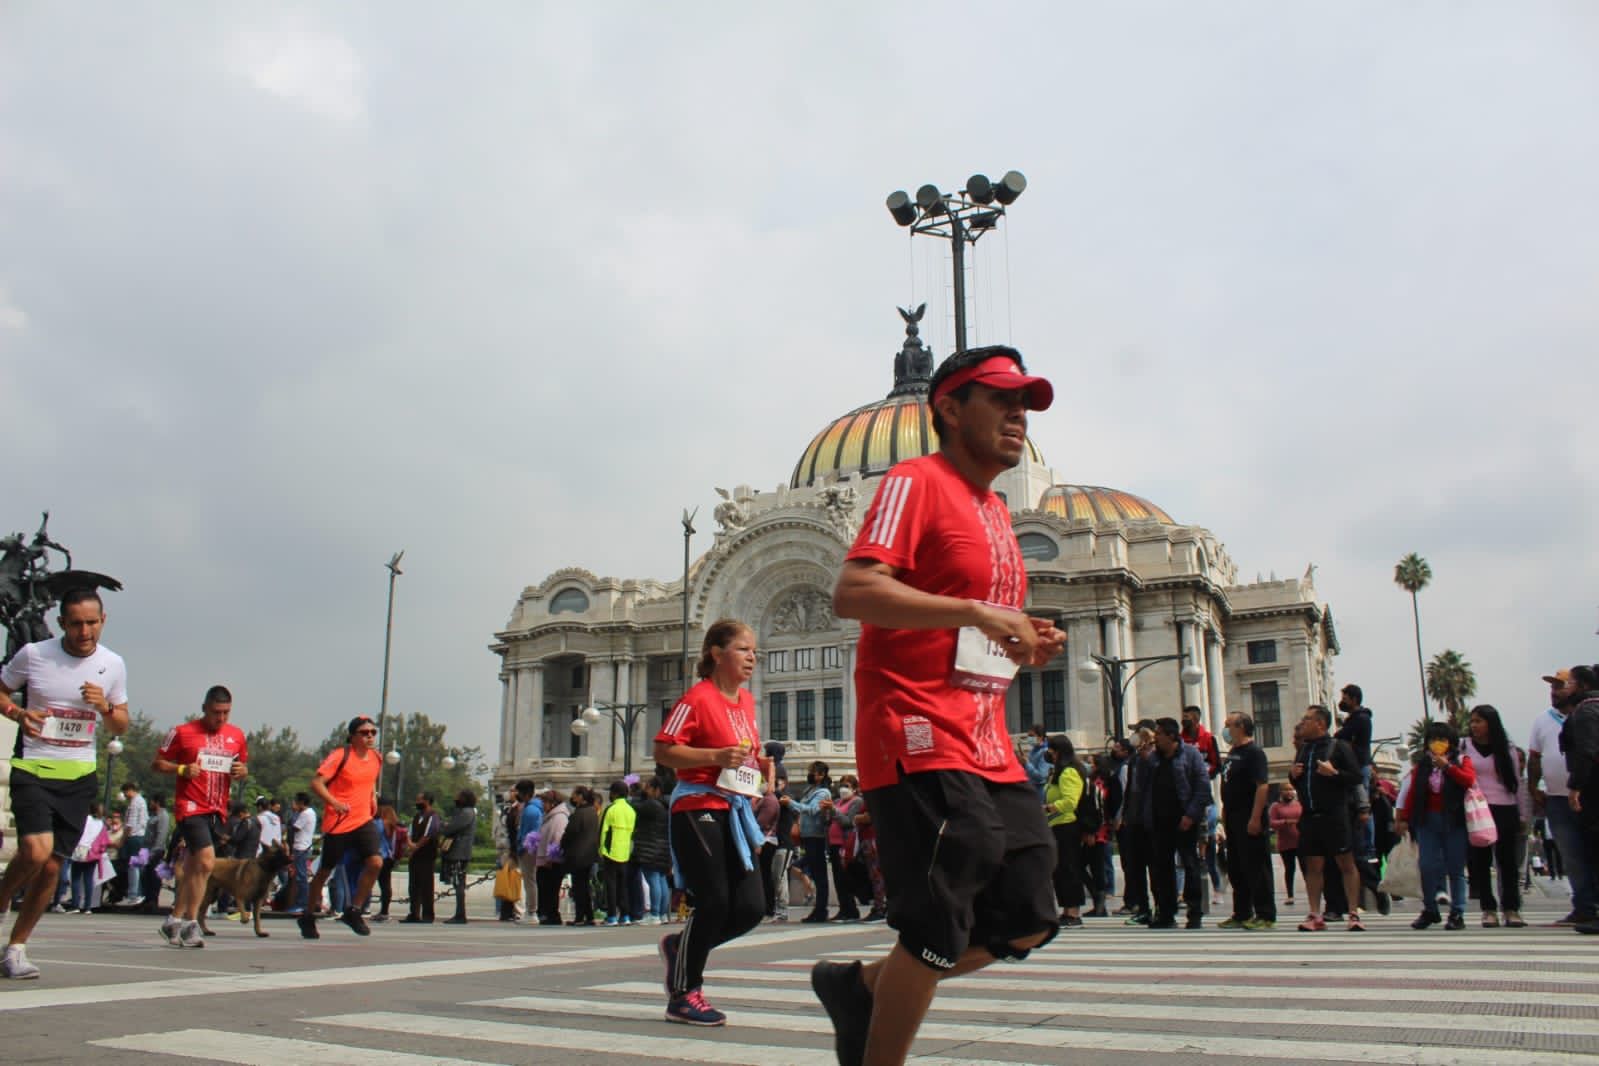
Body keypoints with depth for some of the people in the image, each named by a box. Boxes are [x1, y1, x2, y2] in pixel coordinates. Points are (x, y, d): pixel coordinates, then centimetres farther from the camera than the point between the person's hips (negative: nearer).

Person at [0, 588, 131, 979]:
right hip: (32, 768, -2)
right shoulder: (33, 654, -5)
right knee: (36, 851, -22)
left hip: (79, 776, 3)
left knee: (52, 867, 2)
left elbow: (121, 727, 11)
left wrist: (105, 708, -11)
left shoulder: (113, 665, 2)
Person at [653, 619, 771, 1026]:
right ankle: (683, 996, 11)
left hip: (736, 811, 8)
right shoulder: (698, 698, -10)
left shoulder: (747, 700, 13)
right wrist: (717, 756, -24)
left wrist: (760, 764, 6)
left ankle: (681, 946, 26)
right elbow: (662, 751, -15)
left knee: (751, 907, 1)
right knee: (714, 902, -7)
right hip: (698, 810, -8)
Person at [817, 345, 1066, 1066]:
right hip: (921, 740, -9)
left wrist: (1025, 644, 10)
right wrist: (977, 611, -25)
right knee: (938, 932, -7)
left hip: (989, 750, 9)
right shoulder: (917, 481, -6)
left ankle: (863, 985, 24)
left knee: (1027, 920, 10)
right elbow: (853, 591, -21)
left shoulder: (996, 511, 21)